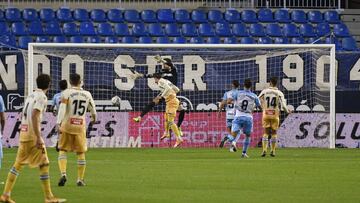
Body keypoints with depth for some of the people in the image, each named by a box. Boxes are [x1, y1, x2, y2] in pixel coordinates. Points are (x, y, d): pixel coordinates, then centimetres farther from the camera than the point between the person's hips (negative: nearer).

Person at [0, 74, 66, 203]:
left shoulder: (30, 96, 16)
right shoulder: (42, 97, -10)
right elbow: (34, 116, -21)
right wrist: (38, 138, -23)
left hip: (23, 134, 8)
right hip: (32, 135, -8)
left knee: (18, 164, 11)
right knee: (44, 164, -2)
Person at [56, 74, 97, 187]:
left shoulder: (66, 93, -4)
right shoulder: (87, 94, 7)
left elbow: (62, 108, -17)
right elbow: (92, 107, 25)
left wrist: (58, 123, -22)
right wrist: (94, 117, 46)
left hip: (67, 125, -2)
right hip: (80, 126, 2)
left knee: (63, 150, 7)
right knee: (81, 153, 10)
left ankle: (63, 174, -14)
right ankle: (80, 179, 12)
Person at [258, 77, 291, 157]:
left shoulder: (264, 91, -1)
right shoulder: (279, 93, -3)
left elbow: (258, 101, 1)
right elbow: (283, 105, -7)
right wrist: (287, 111, 11)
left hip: (266, 114, 1)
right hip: (275, 114, 0)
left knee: (266, 132, 6)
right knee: (274, 133, 10)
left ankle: (264, 150, -6)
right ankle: (273, 151, 10)